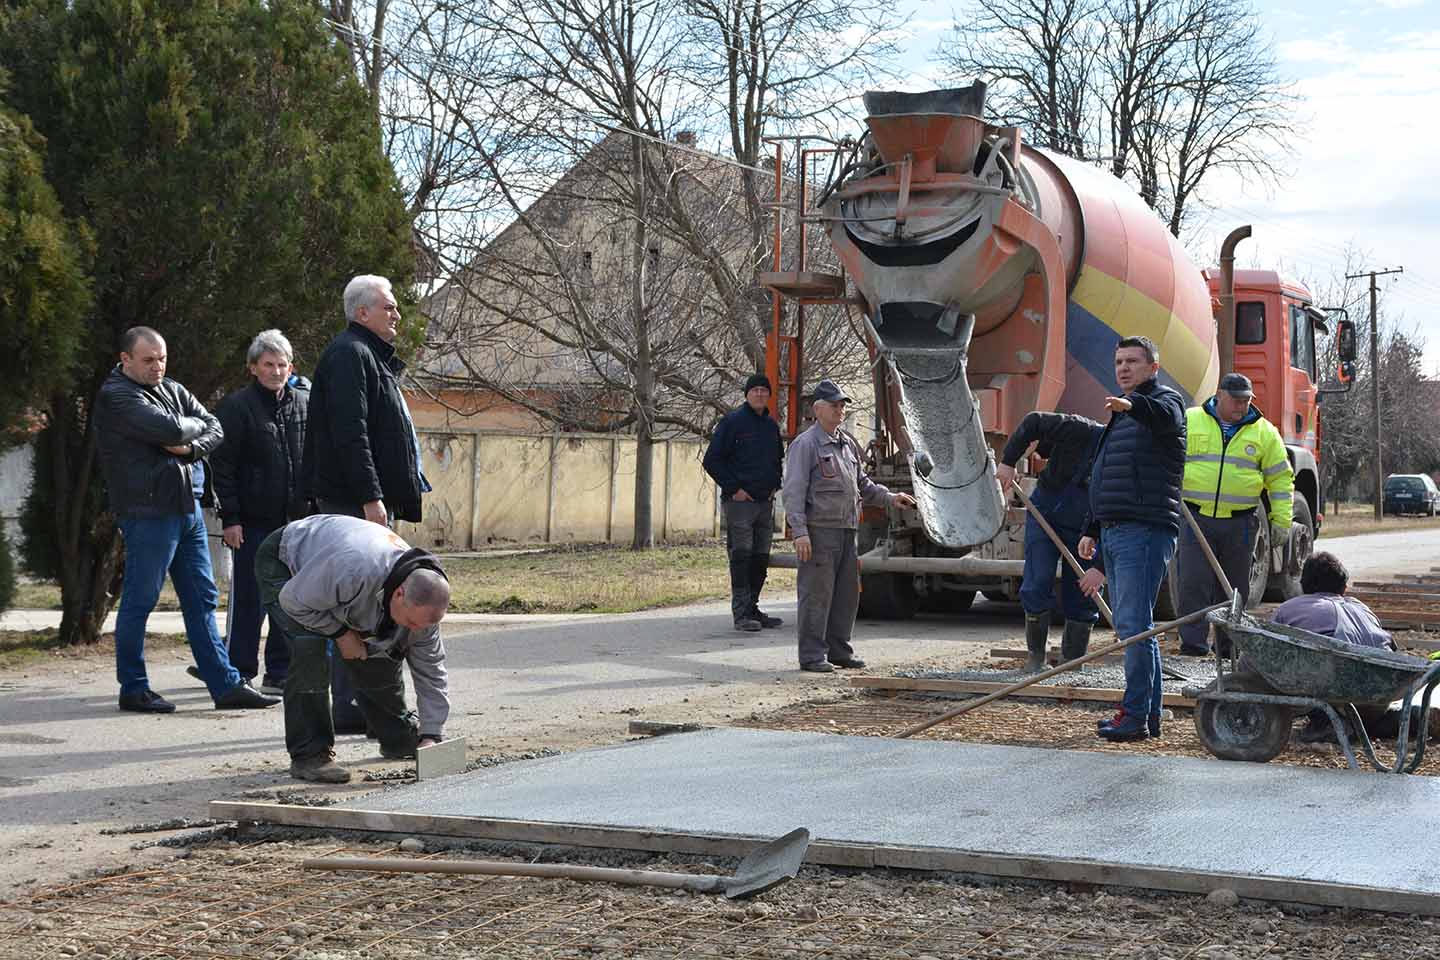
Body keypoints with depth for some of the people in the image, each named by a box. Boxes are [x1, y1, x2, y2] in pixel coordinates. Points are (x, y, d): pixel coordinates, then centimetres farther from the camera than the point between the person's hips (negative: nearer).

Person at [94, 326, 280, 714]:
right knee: (139, 601, 0)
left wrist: (189, 447, -11)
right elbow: (169, 428, -21)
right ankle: (133, 689, 8)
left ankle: (226, 684, 11)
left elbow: (214, 430, 9)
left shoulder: (173, 390, 16)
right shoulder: (116, 396, -9)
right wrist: (195, 426, 0)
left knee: (202, 599, 8)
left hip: (188, 507, 8)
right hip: (148, 511, -8)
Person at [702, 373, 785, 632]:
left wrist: (775, 485, 13)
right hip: (740, 501, -7)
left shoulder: (771, 425, 14)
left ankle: (752, 609, 17)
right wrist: (733, 489, -12)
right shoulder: (732, 421, -6)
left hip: (765, 502, 7)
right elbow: (712, 460, -8)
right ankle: (741, 613, -9)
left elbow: (778, 459, 30)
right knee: (741, 556, -9)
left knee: (760, 558, 9)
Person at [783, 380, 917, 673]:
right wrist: (800, 532, -19)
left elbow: (861, 483, 28)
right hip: (819, 530, -8)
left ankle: (838, 649, 21)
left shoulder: (848, 444, 18)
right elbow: (793, 491, -12)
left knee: (847, 593, 11)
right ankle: (812, 655, -1)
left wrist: (889, 498, 13)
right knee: (816, 593, -5)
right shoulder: (806, 444, -6)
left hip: (846, 529, 8)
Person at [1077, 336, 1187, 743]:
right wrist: (1092, 530, 26)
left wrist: (1132, 404, -52)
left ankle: (1135, 716, -12)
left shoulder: (1164, 400, -3)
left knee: (1134, 625, -13)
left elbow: (1164, 416, -31)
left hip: (1146, 531, -10)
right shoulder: (1120, 417, 24)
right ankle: (1149, 715, 16)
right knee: (1130, 626, 11)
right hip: (1113, 533, 10)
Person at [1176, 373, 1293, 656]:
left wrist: (1281, 521, 5)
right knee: (1194, 582, -10)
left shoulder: (1264, 432, 7)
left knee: (1234, 588, 8)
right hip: (1194, 518, -2)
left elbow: (1280, 478, 10)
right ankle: (1193, 641, -8)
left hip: (1239, 524, 2)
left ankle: (1230, 645, 18)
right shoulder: (1188, 421, 3)